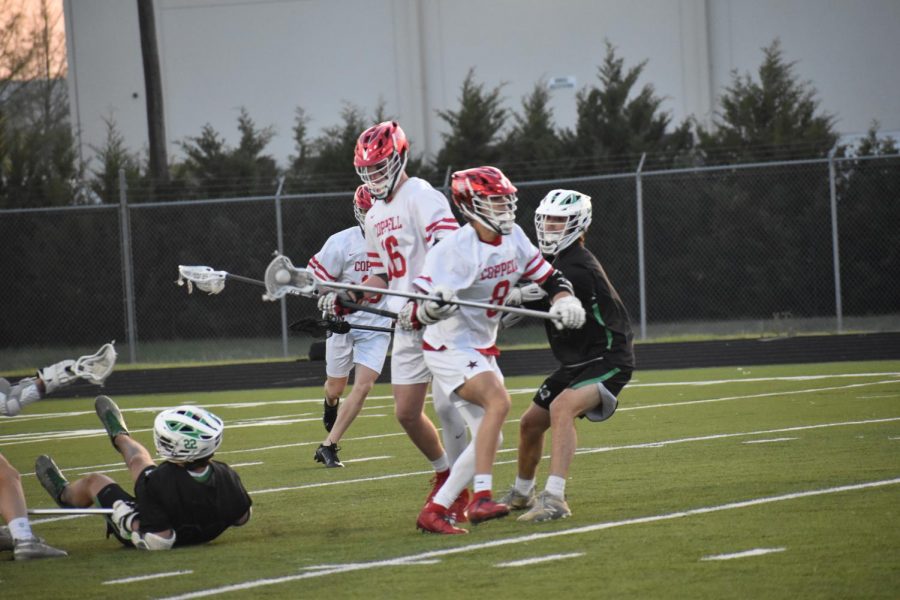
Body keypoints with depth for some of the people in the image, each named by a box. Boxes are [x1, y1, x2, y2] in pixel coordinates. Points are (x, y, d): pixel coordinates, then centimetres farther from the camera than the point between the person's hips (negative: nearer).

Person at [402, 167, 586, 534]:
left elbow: (547, 277, 10)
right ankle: (481, 498, -36)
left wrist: (564, 300, -12)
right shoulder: (454, 251, -23)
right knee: (498, 401, -31)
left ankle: (435, 511, 10)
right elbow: (409, 316, -24)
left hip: (482, 350, 9)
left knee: (488, 439, 5)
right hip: (450, 349, -9)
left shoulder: (513, 239, 0)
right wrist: (432, 307, -46)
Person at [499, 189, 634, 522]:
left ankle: (554, 499, -40)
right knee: (531, 423, 16)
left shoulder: (578, 269, -21)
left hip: (607, 360, -10)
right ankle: (521, 494, 40)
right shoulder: (558, 260, 9)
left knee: (562, 408, -33)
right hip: (578, 363, 10)